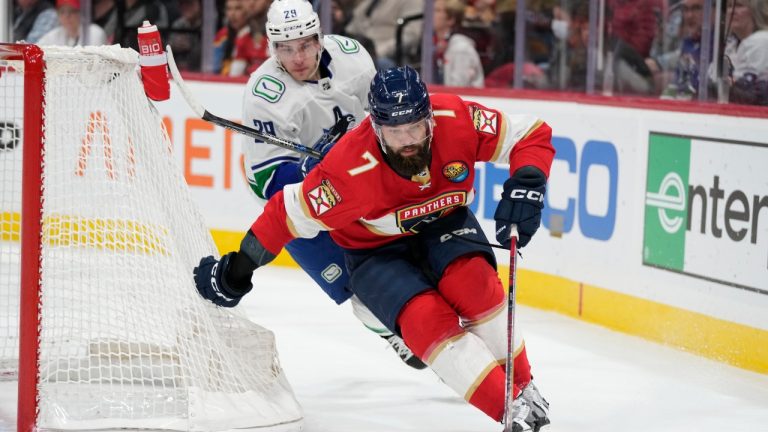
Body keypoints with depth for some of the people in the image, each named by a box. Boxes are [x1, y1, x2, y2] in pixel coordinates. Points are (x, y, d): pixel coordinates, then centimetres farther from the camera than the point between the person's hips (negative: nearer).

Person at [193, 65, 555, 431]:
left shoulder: (457, 120, -27)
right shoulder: (352, 168, -32)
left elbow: (533, 136, -16)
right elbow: (292, 214, -20)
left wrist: (526, 185, -35)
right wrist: (236, 270, -14)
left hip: (443, 223, 2)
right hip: (376, 250, -2)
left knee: (472, 282, -29)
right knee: (427, 318, -28)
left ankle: (524, 389, -12)